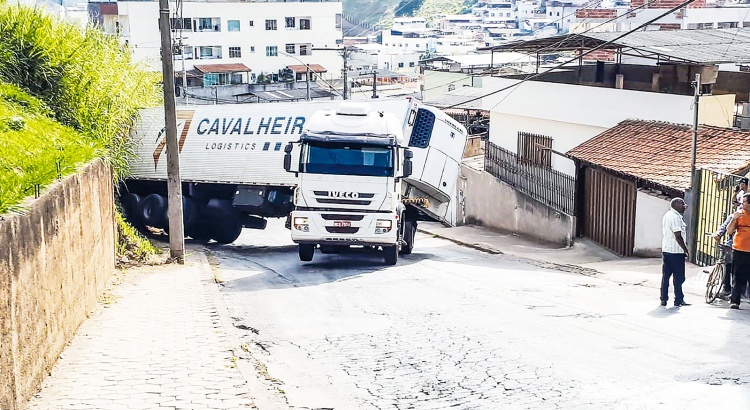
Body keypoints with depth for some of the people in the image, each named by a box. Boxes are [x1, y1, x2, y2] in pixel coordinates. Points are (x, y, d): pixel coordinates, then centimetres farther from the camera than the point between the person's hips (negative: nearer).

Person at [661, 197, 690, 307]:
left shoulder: (667, 215, 15)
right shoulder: (675, 217, -16)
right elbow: (678, 236, -19)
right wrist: (685, 250, -14)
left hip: (666, 250, 10)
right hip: (676, 251, -10)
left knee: (665, 276, 10)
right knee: (678, 277, 0)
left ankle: (663, 299, 12)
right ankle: (679, 300, 6)